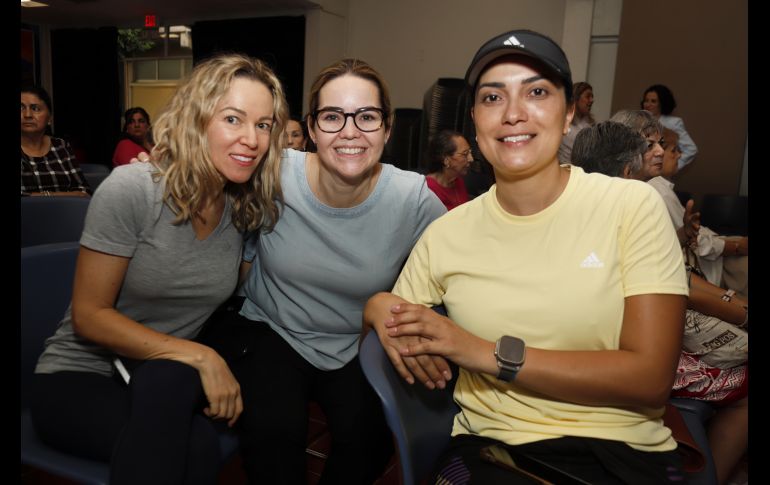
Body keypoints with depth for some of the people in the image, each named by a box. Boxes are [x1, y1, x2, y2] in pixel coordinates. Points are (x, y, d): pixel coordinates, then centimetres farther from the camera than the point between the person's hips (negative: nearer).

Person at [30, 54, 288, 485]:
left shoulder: (252, 208, -5)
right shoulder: (131, 189, -18)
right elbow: (89, 316, -16)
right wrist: (198, 356, -25)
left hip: (171, 381, 4)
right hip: (80, 379, -3)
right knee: (197, 443, -32)